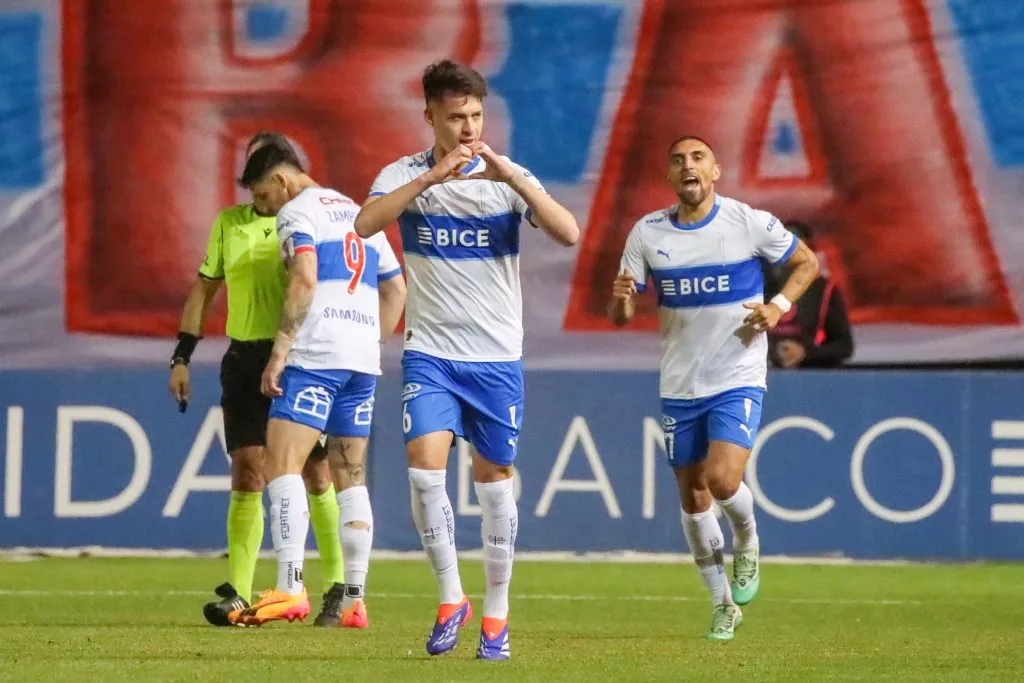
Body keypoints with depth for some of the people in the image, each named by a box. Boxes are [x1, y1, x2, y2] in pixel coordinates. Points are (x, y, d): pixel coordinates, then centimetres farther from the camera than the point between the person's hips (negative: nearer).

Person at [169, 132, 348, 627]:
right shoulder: (229, 223, 11)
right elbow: (203, 289, 17)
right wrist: (181, 358, 11)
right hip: (244, 359, 3)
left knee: (315, 475, 0)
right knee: (247, 475, -2)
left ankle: (338, 590, 10)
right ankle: (237, 594, -3)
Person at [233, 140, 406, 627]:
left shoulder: (298, 211, -1)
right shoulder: (357, 213, 23)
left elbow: (305, 280, -15)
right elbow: (396, 289, 25)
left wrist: (279, 351, -16)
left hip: (316, 354, -8)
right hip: (363, 359, 8)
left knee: (281, 464, -11)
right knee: (350, 477, 10)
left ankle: (290, 587, -24)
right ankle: (354, 600, 6)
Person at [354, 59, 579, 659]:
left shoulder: (509, 176, -2)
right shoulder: (405, 175, -1)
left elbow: (569, 234, -16)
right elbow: (366, 224, -21)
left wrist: (513, 179, -27)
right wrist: (431, 176, -29)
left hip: (497, 356, 0)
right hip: (430, 355, 0)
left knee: (494, 479, 5)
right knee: (425, 469, -16)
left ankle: (497, 613, 17)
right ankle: (451, 597, -1)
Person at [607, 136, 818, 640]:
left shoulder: (750, 223, -7)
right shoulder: (648, 233, 0)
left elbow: (806, 262, 7)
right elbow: (620, 315, 2)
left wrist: (779, 306, -11)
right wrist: (622, 299, -22)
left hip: (738, 378, -3)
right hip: (679, 386, 3)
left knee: (722, 479, -22)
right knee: (692, 495, 8)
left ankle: (747, 542, 12)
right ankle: (723, 602, 25)